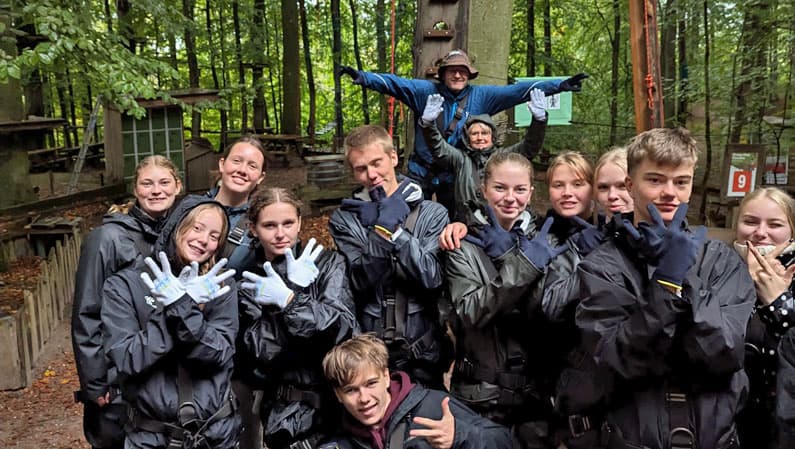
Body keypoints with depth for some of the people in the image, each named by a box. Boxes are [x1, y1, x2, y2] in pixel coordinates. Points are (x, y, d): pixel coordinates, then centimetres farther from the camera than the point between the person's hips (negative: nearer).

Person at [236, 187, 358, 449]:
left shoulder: (327, 263, -2)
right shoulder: (248, 283, 2)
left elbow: (345, 330, -13)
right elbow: (261, 351, -10)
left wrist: (288, 300, -23)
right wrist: (297, 287, -18)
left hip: (341, 402, -1)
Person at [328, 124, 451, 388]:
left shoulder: (432, 213, -4)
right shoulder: (344, 219, -3)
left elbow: (431, 278, -15)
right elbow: (361, 283, -13)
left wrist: (394, 228, -20)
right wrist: (381, 230, -23)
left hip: (423, 355, 0)